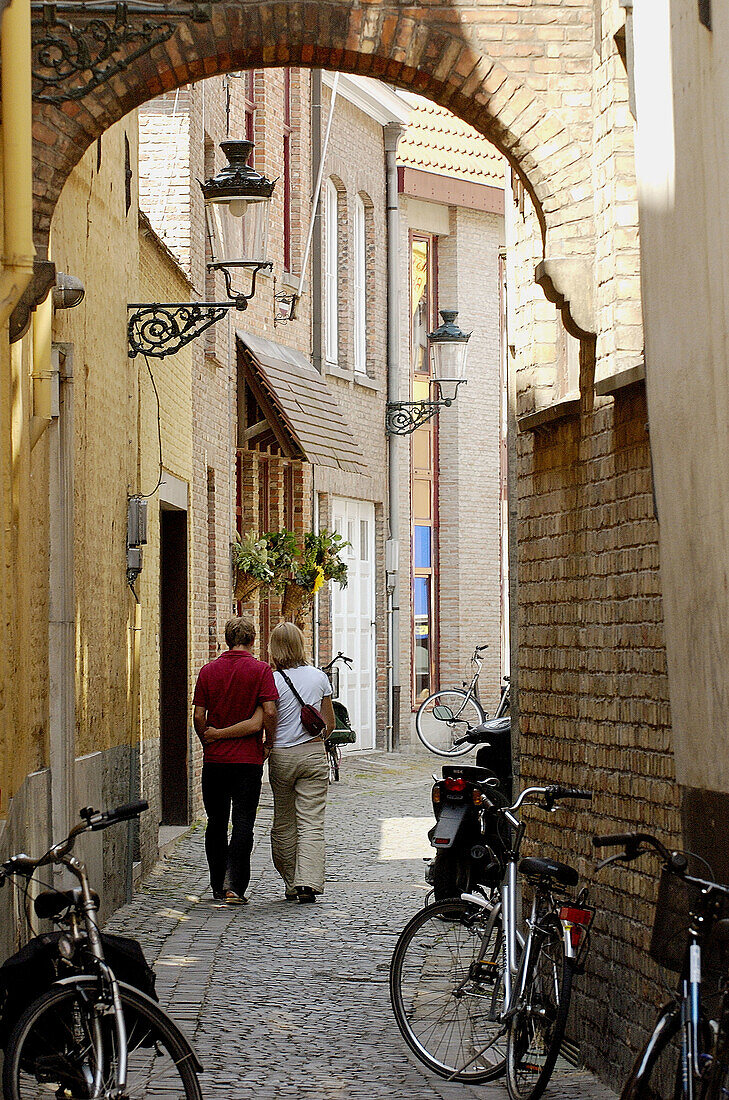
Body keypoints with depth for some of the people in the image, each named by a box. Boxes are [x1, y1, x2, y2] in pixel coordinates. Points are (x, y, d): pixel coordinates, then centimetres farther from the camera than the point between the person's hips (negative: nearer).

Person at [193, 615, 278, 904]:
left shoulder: (209, 670, 3)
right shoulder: (260, 670, -5)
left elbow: (198, 716, 0)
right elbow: (269, 712, -13)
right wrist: (269, 742, 3)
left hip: (214, 760, 3)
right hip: (248, 758, -3)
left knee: (216, 823, 12)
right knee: (243, 824, -1)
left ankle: (218, 886, 18)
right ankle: (234, 886, -10)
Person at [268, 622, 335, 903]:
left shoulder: (272, 681, -7)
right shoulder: (319, 677, 2)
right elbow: (329, 724, 8)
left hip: (282, 755, -1)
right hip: (314, 754, 1)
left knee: (284, 823, 12)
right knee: (311, 822, -1)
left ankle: (291, 884, 18)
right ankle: (308, 882, -14)